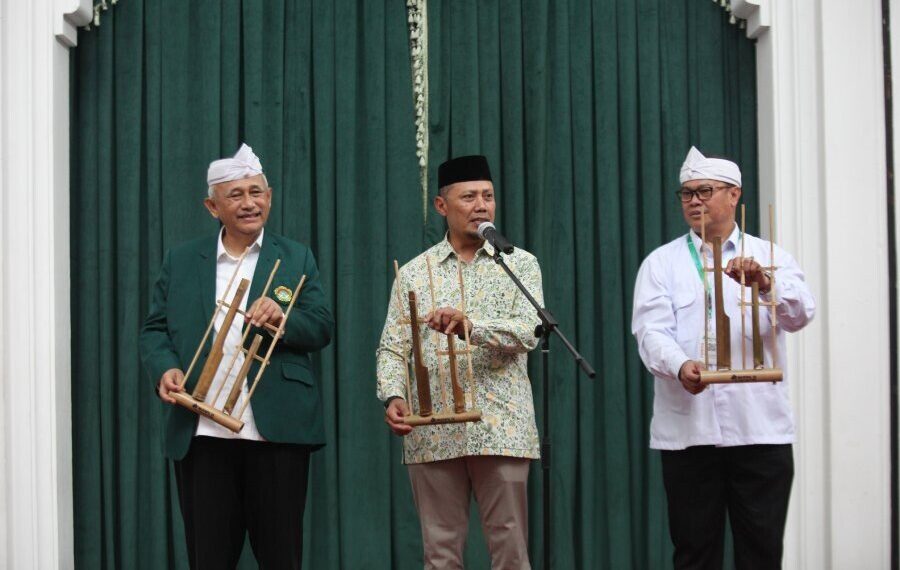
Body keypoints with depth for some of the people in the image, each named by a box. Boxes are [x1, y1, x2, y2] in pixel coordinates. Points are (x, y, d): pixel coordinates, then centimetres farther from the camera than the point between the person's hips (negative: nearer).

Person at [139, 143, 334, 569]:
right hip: (201, 433, 1)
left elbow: (322, 329, 5)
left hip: (276, 431, -1)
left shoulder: (296, 258, 10)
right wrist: (164, 369, -9)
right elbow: (154, 329, 12)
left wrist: (282, 318, -16)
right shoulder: (180, 261, 12)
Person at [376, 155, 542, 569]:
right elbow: (392, 349, 8)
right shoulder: (413, 273, 11)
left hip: (502, 429, -1)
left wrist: (470, 326, -25)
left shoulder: (520, 264, 7)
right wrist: (393, 397, -11)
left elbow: (528, 332, -9)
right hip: (432, 433, 1)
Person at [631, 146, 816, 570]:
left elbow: (799, 315, -8)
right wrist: (680, 366, -27)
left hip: (761, 428, 0)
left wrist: (764, 283, -29)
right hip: (688, 431, 0)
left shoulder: (770, 258, 9)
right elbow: (651, 331, -6)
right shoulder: (661, 263, 8)